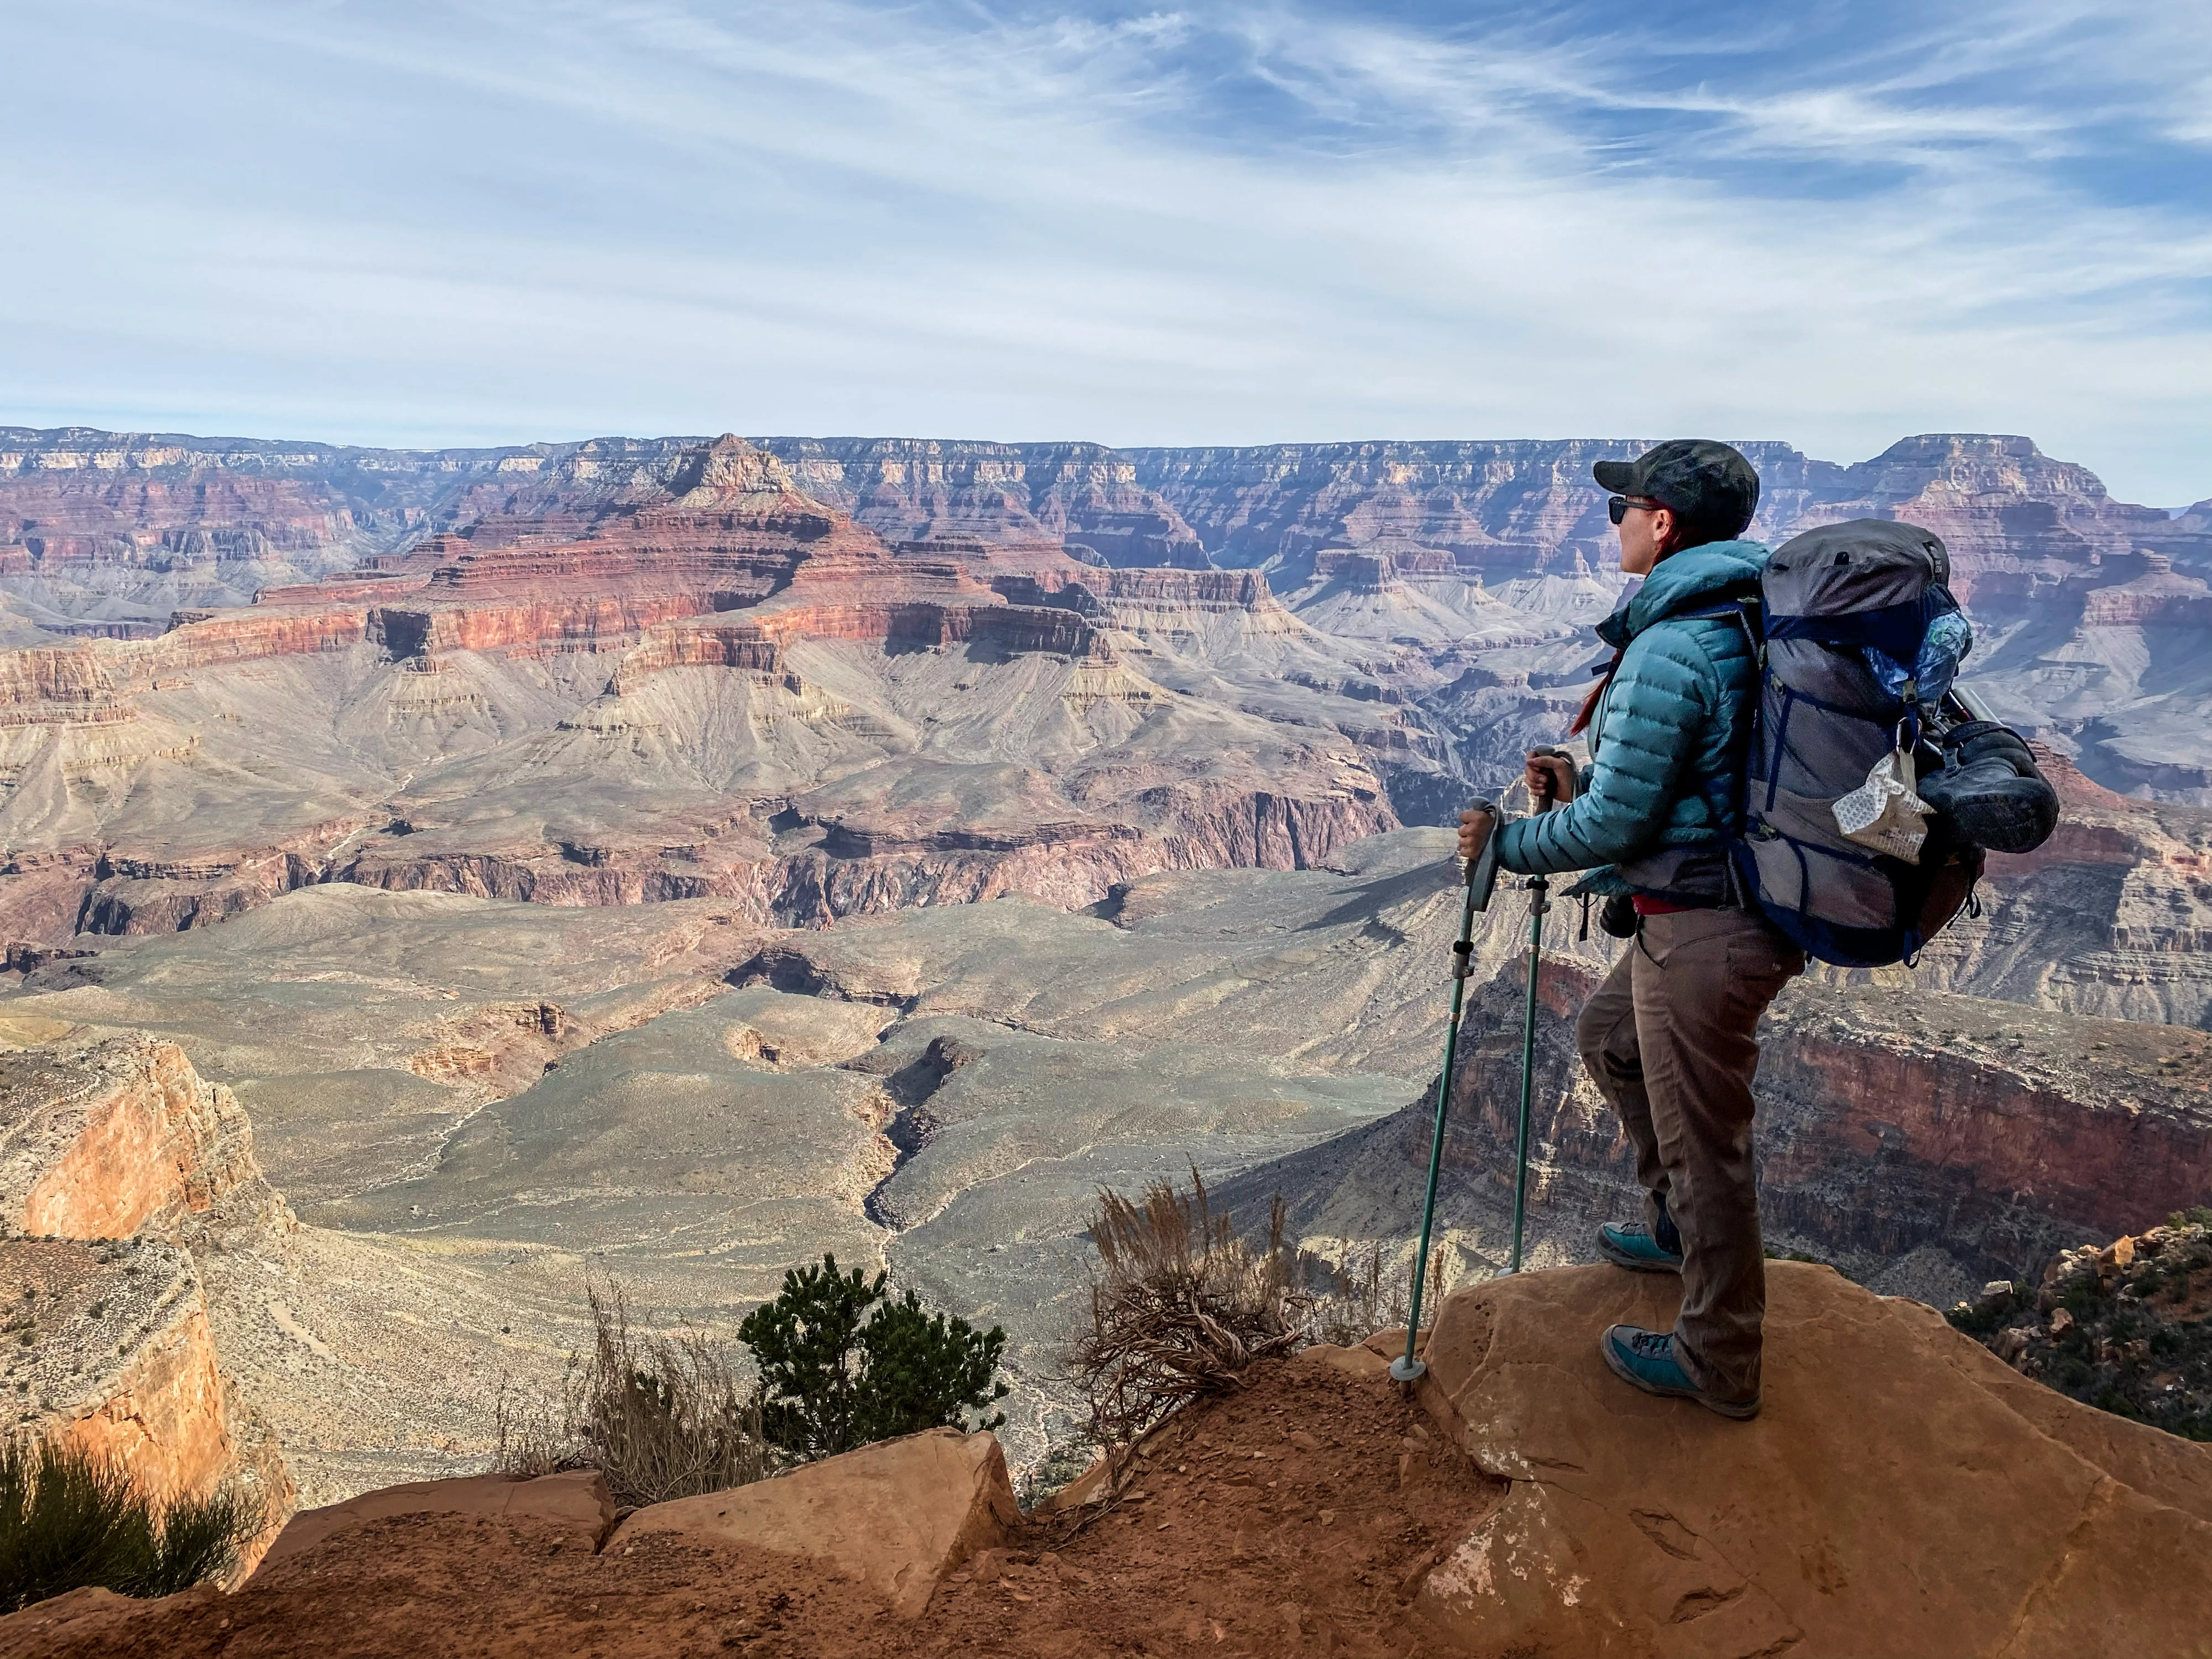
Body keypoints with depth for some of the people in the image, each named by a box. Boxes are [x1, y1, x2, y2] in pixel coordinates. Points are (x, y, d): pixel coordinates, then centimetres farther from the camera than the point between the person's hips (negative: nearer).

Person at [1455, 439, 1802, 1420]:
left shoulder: (1669, 650, -22)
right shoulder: (1751, 622, 7)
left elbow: (1613, 825, -20)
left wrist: (1506, 843, -4)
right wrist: (1580, 788, 8)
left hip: (1702, 933, -10)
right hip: (1748, 904, 10)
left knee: (1703, 1145, 4)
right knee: (1609, 1037, 28)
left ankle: (1716, 1366, 21)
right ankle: (1676, 1226, 41)